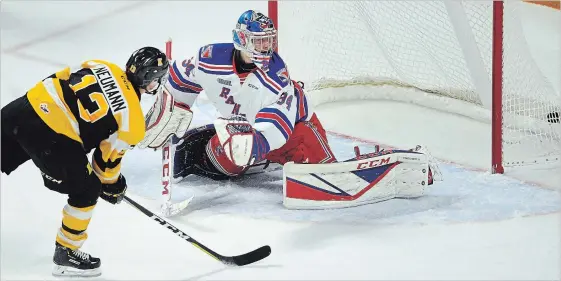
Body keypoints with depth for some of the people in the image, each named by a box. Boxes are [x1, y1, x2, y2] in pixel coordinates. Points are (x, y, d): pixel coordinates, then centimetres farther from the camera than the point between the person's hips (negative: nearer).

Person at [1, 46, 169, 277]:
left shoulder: (102, 67, 13)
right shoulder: (132, 119, -2)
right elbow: (107, 158, 5)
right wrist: (113, 186, 25)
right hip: (49, 136, -7)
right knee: (87, 190, 13)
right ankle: (66, 254, 22)